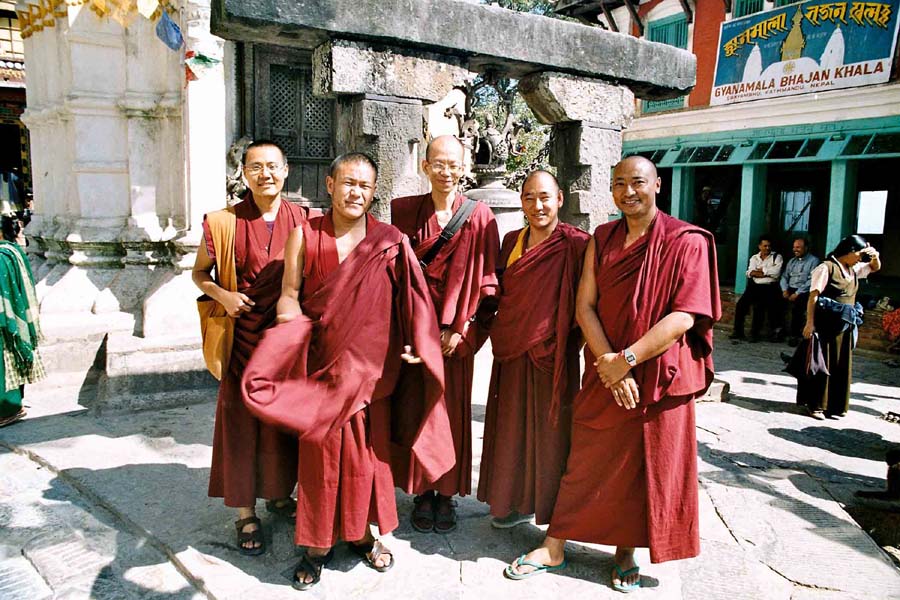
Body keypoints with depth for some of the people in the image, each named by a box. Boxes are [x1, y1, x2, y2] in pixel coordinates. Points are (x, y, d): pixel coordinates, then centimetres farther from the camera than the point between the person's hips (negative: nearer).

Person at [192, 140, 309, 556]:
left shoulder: (301, 219, 1)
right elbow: (199, 272, 7)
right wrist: (222, 295, -12)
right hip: (244, 335, -2)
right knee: (242, 422, 3)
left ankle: (279, 495, 34)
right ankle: (245, 515, 17)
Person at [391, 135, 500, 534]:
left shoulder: (479, 216, -2)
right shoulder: (405, 212, 4)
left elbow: (487, 280, -3)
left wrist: (462, 328, -8)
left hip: (456, 332, -1)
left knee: (454, 411, 5)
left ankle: (447, 493, 21)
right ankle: (423, 492, 21)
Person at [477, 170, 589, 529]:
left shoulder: (575, 244, -10)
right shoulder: (512, 241, 8)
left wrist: (571, 342, -12)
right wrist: (501, 332, 8)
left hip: (553, 355, -5)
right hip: (512, 353, 6)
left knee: (551, 429, 6)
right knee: (513, 429, 14)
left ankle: (551, 507, 25)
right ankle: (517, 501, 31)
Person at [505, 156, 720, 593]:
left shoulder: (687, 242, -7)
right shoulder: (602, 240, 4)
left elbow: (685, 315, -15)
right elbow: (584, 306, -2)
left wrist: (627, 359, -20)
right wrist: (608, 364, -15)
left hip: (658, 374, -3)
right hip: (605, 373, 3)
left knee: (646, 464, 9)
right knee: (586, 458, 10)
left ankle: (625, 551, 28)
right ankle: (554, 548, 21)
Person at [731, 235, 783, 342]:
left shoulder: (777, 257, 8)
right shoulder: (754, 258, 16)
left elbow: (776, 272, -9)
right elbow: (750, 273, 0)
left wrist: (760, 270, -1)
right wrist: (767, 273, -8)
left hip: (769, 287, -4)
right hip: (754, 286, 4)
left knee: (758, 306, -22)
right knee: (741, 304, -12)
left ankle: (755, 333, -13)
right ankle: (738, 331, -5)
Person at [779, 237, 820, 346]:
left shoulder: (813, 261, 0)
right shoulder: (792, 261, 20)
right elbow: (784, 276, 15)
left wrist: (797, 293, -17)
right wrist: (785, 289, -4)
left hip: (804, 292, -5)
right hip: (790, 289, 5)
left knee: (796, 304, -30)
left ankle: (794, 335, -18)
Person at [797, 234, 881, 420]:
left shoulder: (853, 270, 13)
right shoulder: (827, 268, -9)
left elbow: (875, 268, 31)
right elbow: (813, 296, -15)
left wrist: (874, 255, 8)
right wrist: (810, 322, -22)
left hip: (846, 325, 7)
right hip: (826, 323, -7)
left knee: (842, 366, 10)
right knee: (822, 364, 0)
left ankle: (834, 405, 20)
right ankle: (815, 405, 10)